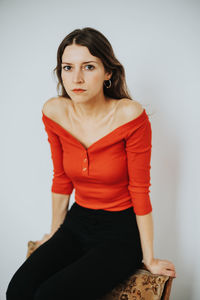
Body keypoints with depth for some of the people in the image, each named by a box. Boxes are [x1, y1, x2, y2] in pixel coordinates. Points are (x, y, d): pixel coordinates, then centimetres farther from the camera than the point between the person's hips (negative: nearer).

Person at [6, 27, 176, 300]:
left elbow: (139, 190, -13)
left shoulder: (129, 115, -20)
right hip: (77, 224, 4)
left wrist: (149, 258, -6)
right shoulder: (54, 112, -7)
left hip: (121, 231, -4)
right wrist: (55, 233, 15)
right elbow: (61, 180, 5)